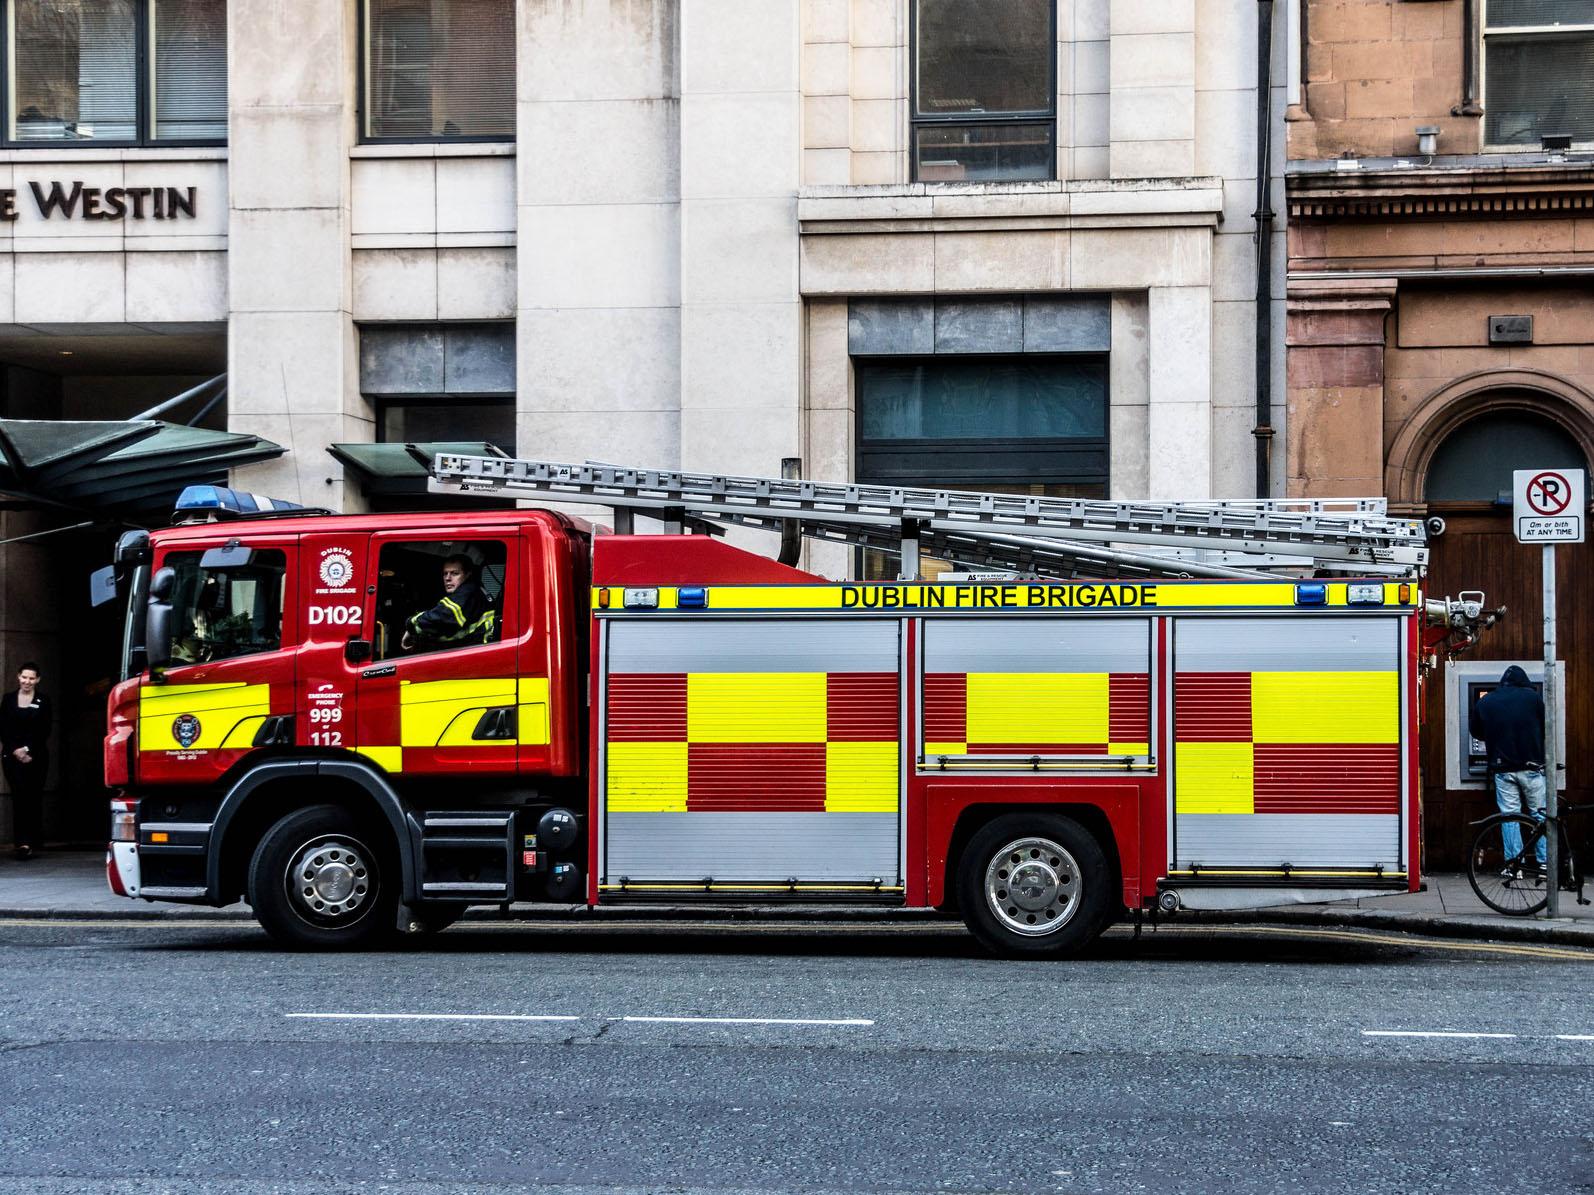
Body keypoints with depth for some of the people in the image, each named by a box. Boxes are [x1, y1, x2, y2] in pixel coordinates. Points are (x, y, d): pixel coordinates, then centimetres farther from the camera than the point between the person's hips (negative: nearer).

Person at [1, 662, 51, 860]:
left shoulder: (43, 701, 5)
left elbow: (44, 731, 1)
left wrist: (28, 750, -9)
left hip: (36, 756, 0)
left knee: (33, 797, -2)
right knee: (19, 797, -9)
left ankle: (29, 842, 2)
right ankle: (24, 842, -13)